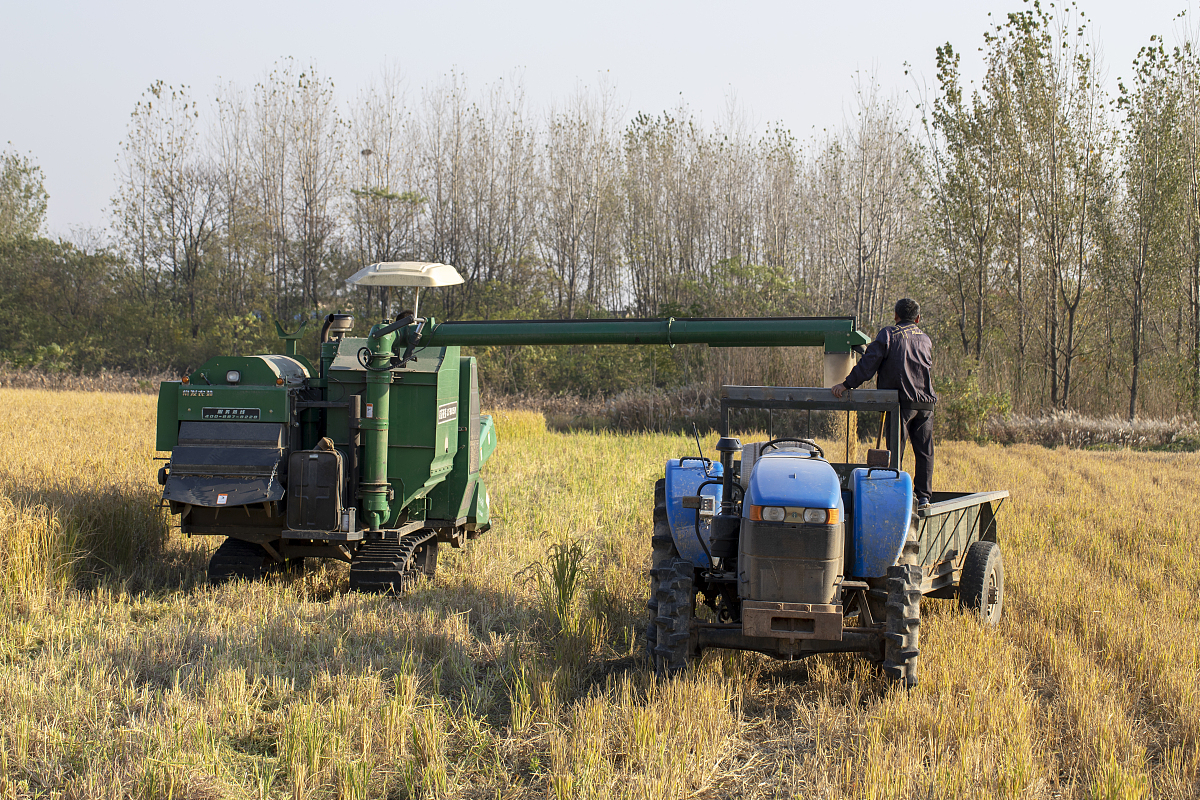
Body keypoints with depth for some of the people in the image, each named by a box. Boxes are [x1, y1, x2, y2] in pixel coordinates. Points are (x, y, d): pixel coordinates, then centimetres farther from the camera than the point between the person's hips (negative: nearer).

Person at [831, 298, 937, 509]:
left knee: (895, 451, -1)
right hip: (925, 401, 4)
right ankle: (923, 496, 7)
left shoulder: (889, 334, 1)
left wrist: (847, 384, -7)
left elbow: (869, 363, -7)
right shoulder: (925, 339, 17)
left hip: (901, 402, -4)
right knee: (924, 452, 8)